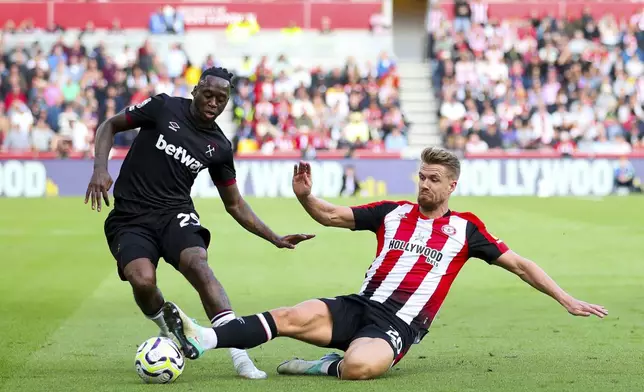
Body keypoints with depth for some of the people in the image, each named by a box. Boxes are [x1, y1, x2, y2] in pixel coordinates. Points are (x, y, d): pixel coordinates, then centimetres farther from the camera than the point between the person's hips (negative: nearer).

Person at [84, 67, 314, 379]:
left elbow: (234, 205, 18)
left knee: (198, 263, -32)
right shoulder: (163, 108, -1)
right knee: (142, 280, -31)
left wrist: (275, 239, 10)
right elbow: (110, 126, 8)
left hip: (175, 213, 2)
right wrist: (100, 168, -10)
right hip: (130, 218, -1)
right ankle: (169, 329, 6)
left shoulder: (219, 147, 8)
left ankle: (240, 354, -40)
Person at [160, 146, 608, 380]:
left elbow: (519, 265, 9)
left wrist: (567, 300, 3)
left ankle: (327, 366, -7)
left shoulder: (465, 228, 6)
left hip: (400, 326, -3)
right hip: (360, 305, 3)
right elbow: (332, 215, 13)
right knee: (294, 317, -25)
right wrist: (305, 196, -9)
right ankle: (201, 339, -37)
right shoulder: (393, 212, 14)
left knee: (358, 366, -39)